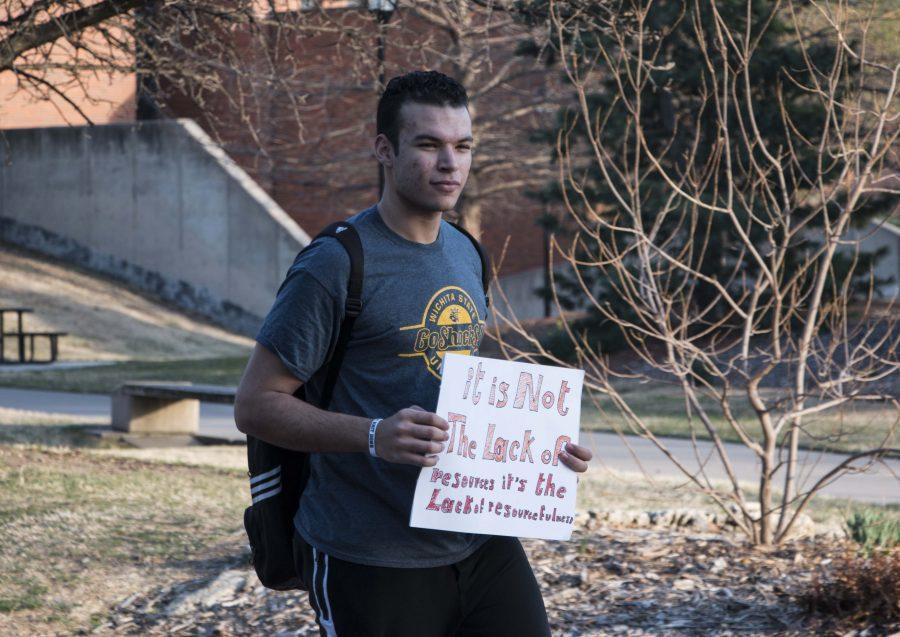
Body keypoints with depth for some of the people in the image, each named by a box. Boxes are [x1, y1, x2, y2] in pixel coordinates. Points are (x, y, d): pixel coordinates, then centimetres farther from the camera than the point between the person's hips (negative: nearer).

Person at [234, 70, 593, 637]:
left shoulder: (466, 255, 13)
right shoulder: (337, 264, -11)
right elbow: (256, 405, -13)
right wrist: (374, 435, -26)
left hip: (479, 542, 7)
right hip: (370, 561, -6)